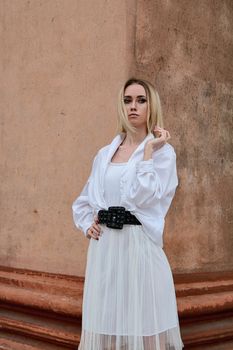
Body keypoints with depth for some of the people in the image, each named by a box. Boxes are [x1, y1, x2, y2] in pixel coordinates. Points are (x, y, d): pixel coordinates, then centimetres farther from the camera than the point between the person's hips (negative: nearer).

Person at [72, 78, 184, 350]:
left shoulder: (163, 151, -1)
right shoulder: (104, 154, 13)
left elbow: (142, 196, -15)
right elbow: (83, 200, 22)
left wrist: (148, 150, -12)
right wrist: (87, 225, 4)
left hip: (139, 244, -5)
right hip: (103, 246, 5)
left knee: (141, 326, -1)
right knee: (106, 324, 10)